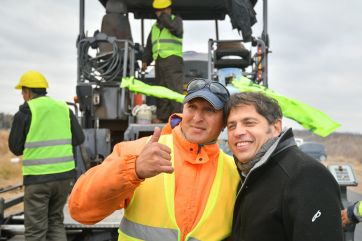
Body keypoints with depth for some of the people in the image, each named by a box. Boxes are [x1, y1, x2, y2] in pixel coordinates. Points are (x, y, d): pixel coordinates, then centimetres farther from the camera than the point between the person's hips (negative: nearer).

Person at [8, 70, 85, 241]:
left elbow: (16, 148, -1)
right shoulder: (64, 108, 7)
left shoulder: (25, 112, -6)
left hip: (38, 177, -5)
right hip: (64, 173, 5)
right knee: (55, 221, 21)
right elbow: (78, 139, 8)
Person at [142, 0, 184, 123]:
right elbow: (149, 46, 28)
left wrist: (164, 16, -5)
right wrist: (145, 60, 16)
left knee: (175, 88, -14)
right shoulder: (155, 27, 25)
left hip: (173, 59, -6)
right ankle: (162, 116, 7)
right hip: (159, 61, 6)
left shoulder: (176, 20, 10)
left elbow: (175, 28, -15)